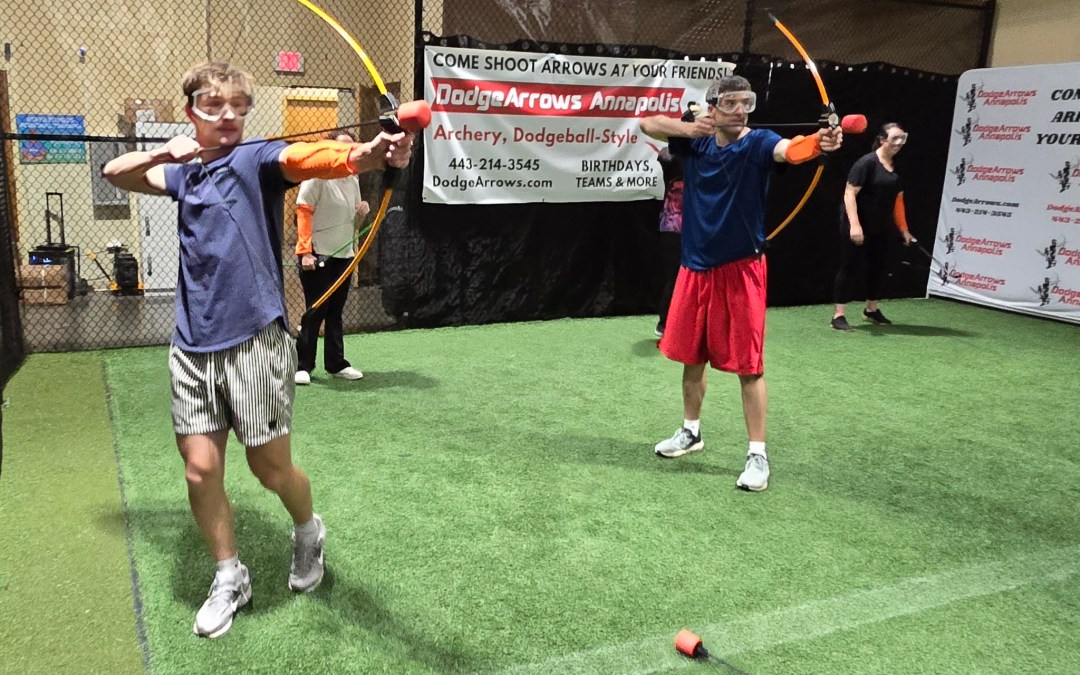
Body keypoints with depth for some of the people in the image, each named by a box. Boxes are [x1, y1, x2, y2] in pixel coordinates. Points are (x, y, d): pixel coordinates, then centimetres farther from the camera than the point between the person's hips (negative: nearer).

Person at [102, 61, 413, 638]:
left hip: (255, 341, -4)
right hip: (192, 346, 5)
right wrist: (163, 152, 1)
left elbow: (321, 157, -27)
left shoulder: (259, 159, -7)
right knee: (201, 469, 5)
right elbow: (115, 172, 24)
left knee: (271, 468, 5)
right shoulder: (184, 172, 11)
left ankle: (308, 531, 38)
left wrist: (373, 154, -50)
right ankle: (229, 578, 27)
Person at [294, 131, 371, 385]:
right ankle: (303, 366, 8)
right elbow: (303, 212, -13)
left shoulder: (353, 180, 13)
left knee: (335, 312, 13)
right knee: (315, 311, -3)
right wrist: (305, 251, -19)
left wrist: (362, 210, -1)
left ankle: (336, 364, 21)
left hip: (343, 255, 7)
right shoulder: (317, 177, -10)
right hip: (317, 257, -7)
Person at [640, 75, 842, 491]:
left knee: (749, 365, -3)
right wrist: (688, 128, -16)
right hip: (695, 267, 5)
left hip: (740, 269, -4)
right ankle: (691, 431, 35)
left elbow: (789, 150, -31)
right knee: (691, 356, 15)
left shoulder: (758, 143, -10)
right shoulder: (695, 142, 3)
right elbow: (647, 124, 1)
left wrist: (819, 142, -53)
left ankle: (758, 454, 8)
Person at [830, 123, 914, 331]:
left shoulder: (897, 167, 10)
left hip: (882, 229, 8)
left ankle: (871, 310, 32)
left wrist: (903, 229, 17)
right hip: (858, 228, -8)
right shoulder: (867, 162, -14)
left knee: (878, 267, 15)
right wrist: (854, 224, -28)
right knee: (850, 267, -4)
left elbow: (897, 199, 18)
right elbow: (849, 193, -19)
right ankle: (838, 315, 1)